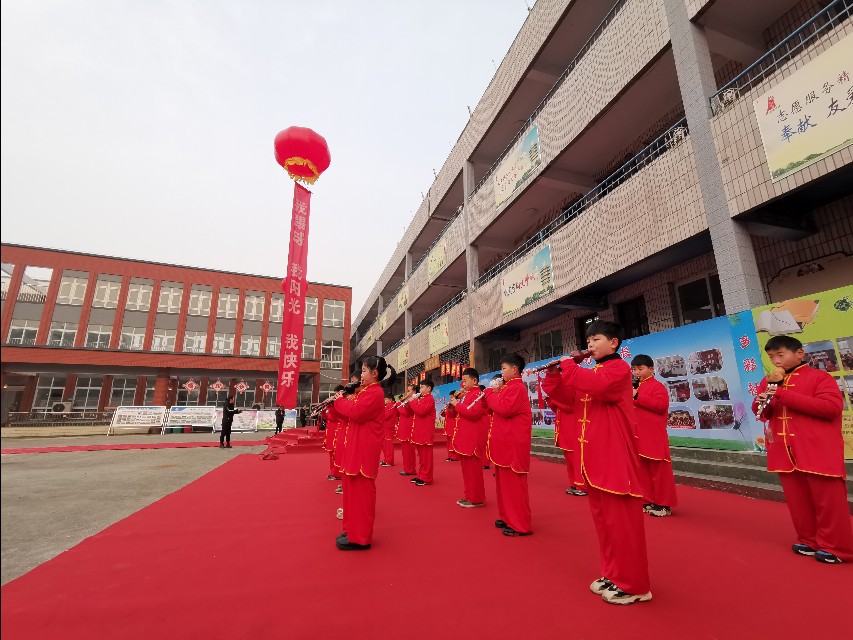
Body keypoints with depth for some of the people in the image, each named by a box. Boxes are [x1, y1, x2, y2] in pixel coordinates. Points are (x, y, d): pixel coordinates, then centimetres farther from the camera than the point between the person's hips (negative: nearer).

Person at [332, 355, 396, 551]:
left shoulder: (375, 392, -16)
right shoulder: (368, 391, 17)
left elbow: (356, 413, -26)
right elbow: (354, 411, 16)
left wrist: (340, 400, -11)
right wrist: (342, 400, 2)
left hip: (365, 449, -11)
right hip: (357, 447, 11)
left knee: (361, 492, -3)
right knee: (355, 490, 17)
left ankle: (360, 538, 7)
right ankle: (354, 530, 28)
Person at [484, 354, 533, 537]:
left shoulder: (517, 388, -15)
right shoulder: (510, 387, 16)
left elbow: (505, 409, -27)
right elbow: (499, 408, 17)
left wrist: (490, 394, -15)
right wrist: (493, 395, 2)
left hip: (513, 445, -10)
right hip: (505, 444, 11)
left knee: (513, 483, -4)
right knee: (504, 481, 16)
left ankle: (520, 525, 5)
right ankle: (509, 517, 27)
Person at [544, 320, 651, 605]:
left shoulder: (619, 368, -9)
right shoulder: (592, 372, 16)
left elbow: (596, 386, -32)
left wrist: (567, 364, -21)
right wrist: (554, 375, -2)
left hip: (615, 457, -9)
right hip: (594, 457, 9)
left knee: (621, 521, 1)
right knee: (603, 519, 16)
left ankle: (632, 585, 15)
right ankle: (613, 575, 30)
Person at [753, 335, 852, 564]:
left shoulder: (819, 377, -4)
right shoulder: (768, 381, 12)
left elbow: (832, 407, -18)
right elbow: (761, 413, 15)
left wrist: (783, 394, -22)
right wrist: (761, 403, -9)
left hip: (819, 453, -5)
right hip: (785, 453, 5)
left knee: (829, 500, 4)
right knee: (798, 500, 12)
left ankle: (834, 547, 18)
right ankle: (809, 541, 25)